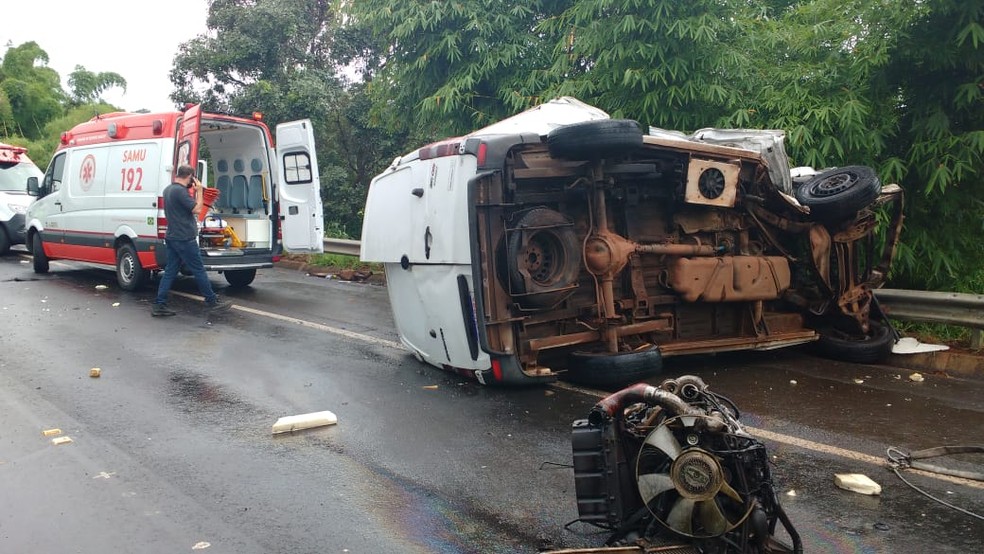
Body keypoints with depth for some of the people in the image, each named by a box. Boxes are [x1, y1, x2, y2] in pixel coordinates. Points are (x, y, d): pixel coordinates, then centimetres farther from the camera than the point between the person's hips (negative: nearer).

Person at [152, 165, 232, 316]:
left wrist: (194, 192, 14)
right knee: (199, 271, -1)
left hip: (172, 237, 9)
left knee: (170, 271, 9)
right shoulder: (180, 191, -18)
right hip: (184, 239, -9)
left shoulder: (168, 189, 13)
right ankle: (213, 303, 7)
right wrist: (199, 190, -9)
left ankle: (159, 305, 7)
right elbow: (197, 209, -19)